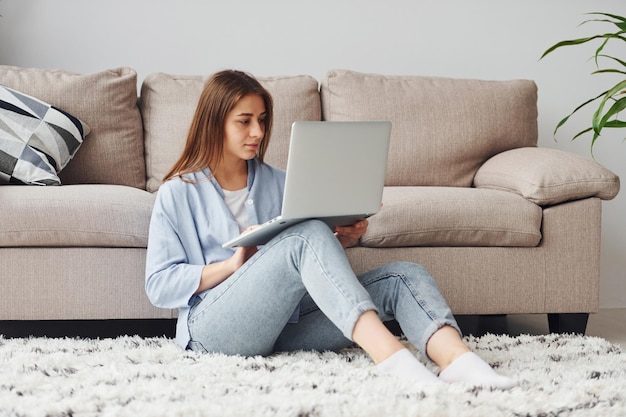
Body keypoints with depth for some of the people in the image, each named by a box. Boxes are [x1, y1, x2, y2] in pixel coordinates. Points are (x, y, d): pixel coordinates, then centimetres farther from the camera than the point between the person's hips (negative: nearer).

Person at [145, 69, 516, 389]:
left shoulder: (277, 182, 21)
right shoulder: (179, 193, 7)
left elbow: (308, 260, 21)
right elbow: (159, 286, -1)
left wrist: (341, 241, -1)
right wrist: (234, 263, -14)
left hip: (283, 324, 6)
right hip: (214, 327, -5)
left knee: (404, 276, -15)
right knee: (308, 235, -30)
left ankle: (458, 360, -47)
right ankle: (390, 357, -48)